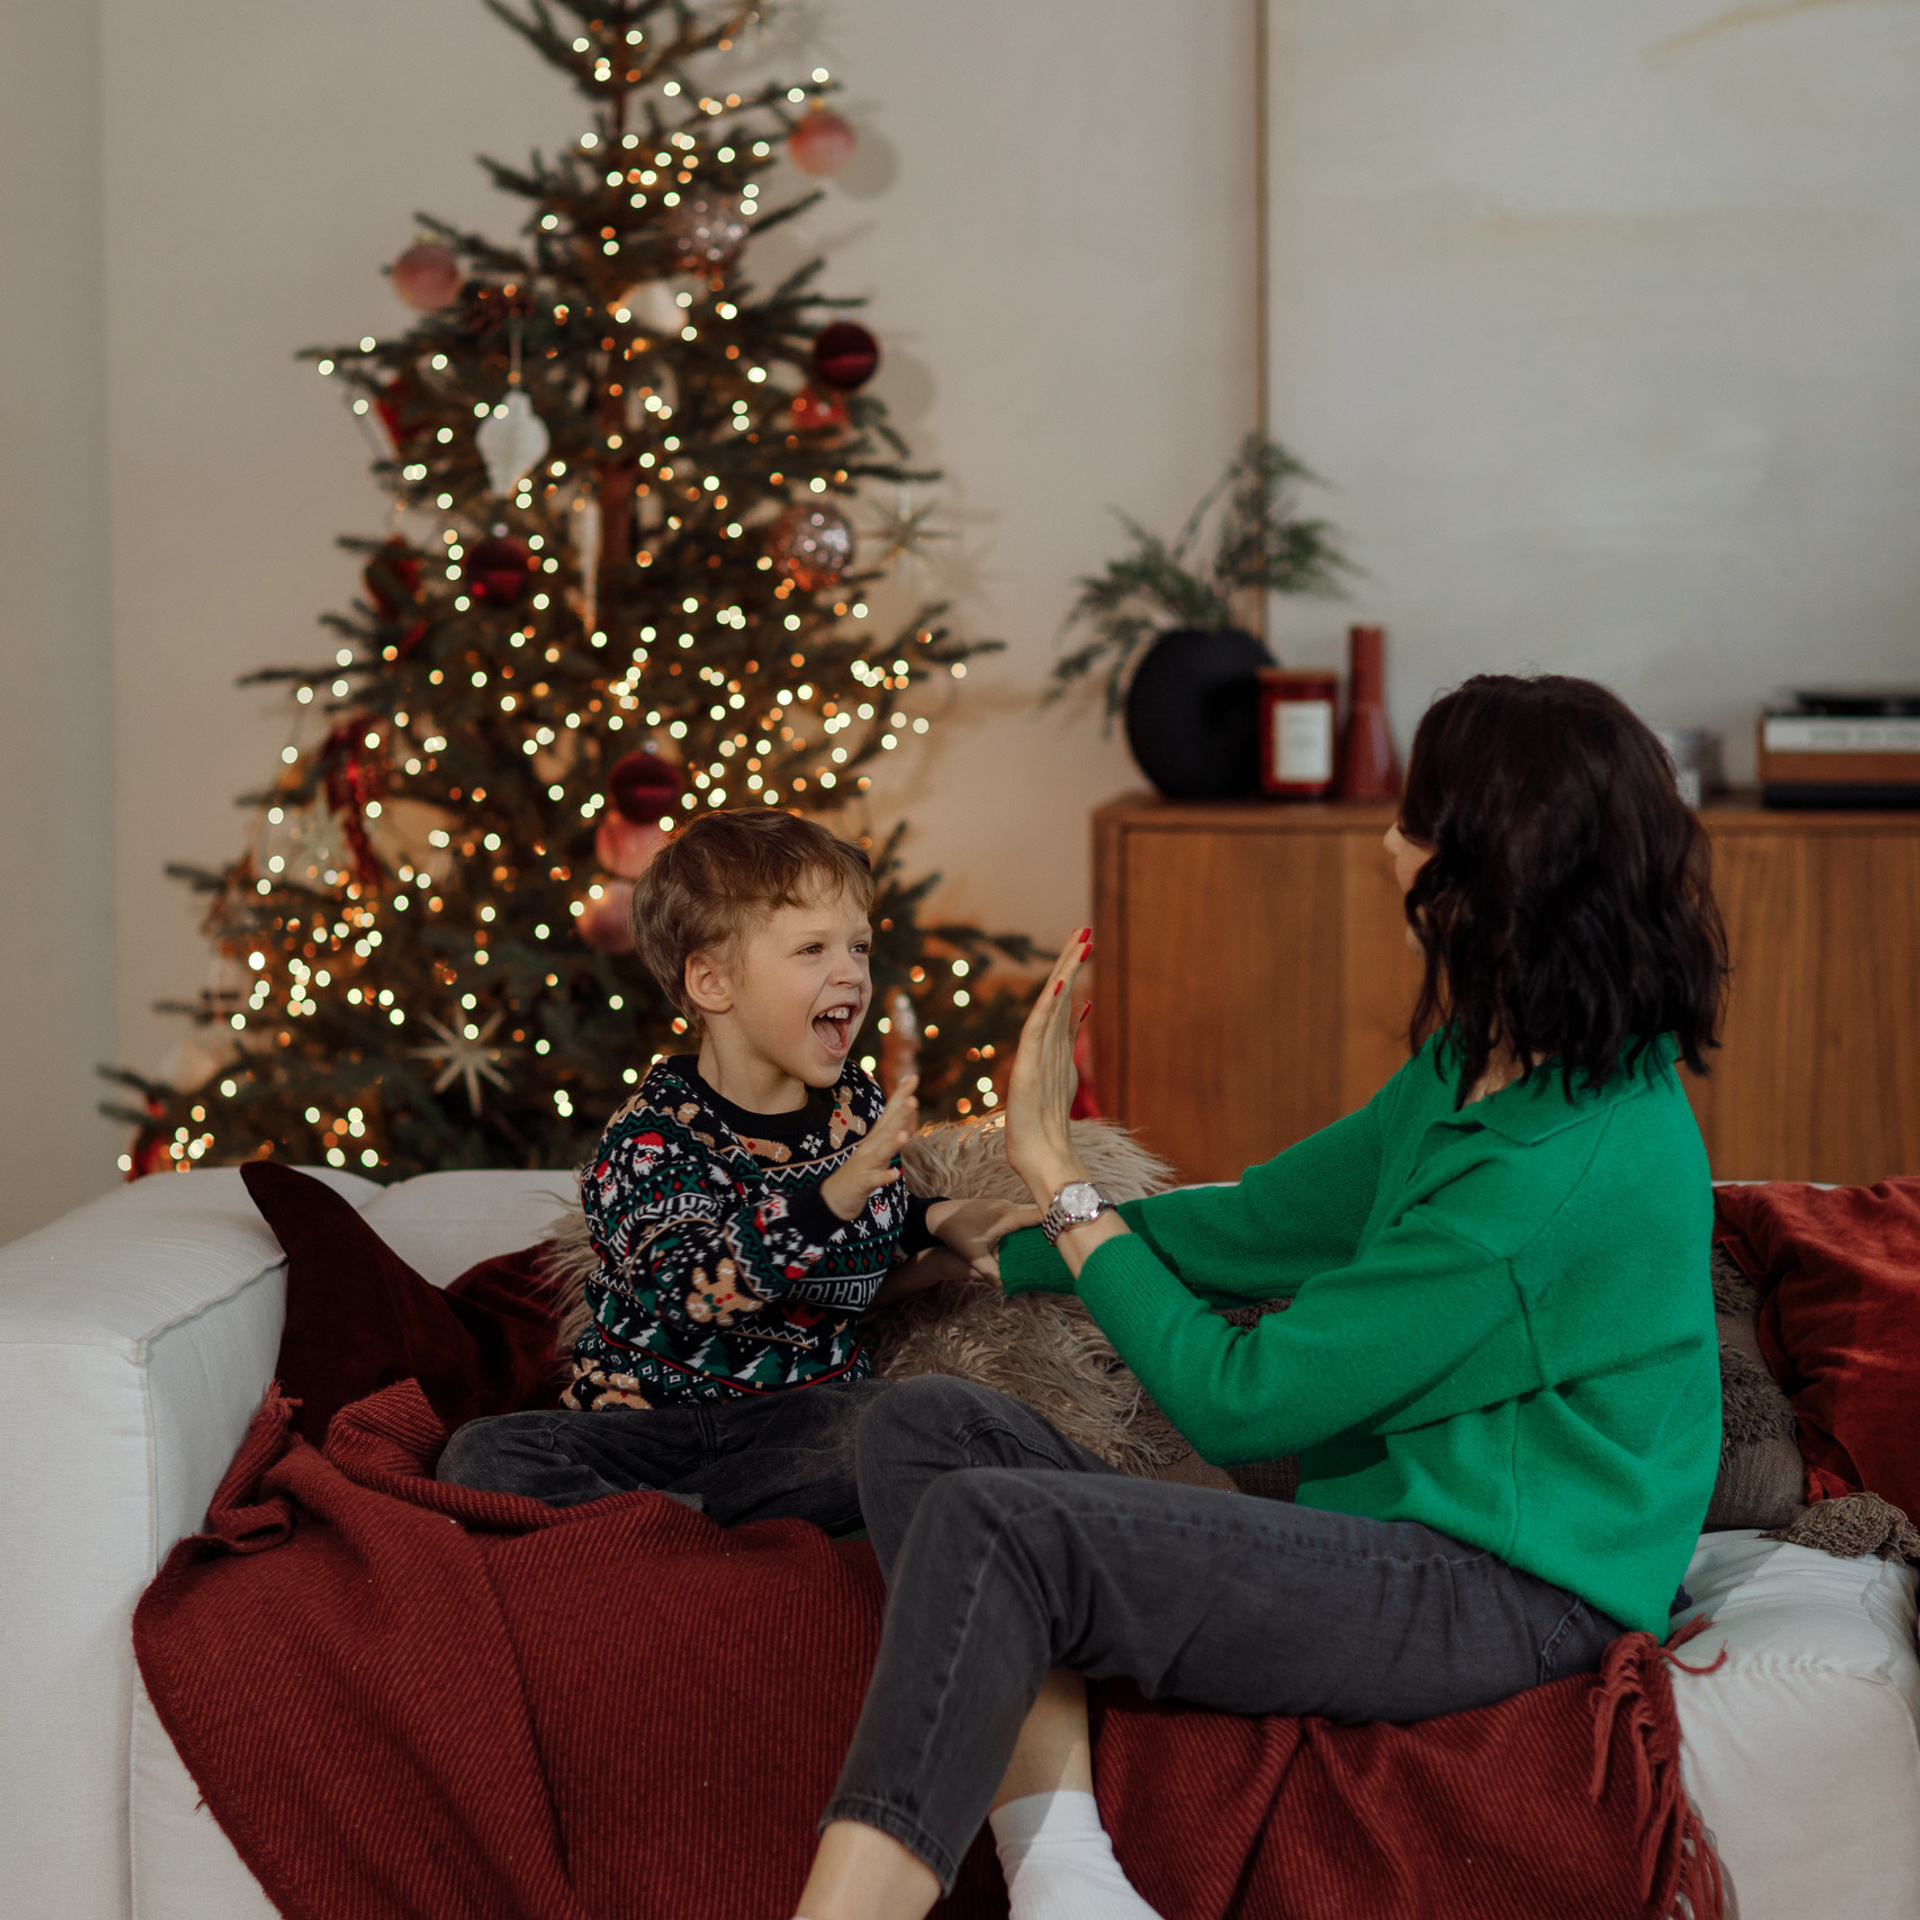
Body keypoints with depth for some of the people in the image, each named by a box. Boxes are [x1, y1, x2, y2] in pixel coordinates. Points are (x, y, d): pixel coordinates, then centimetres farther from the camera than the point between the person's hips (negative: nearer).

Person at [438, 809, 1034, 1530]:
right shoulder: (651, 1136, -12)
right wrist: (833, 1195, -39)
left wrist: (938, 1221, 10)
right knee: (481, 1457, -28)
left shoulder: (859, 1103, 7)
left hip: (805, 1404, 3)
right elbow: (690, 1292, -31)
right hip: (646, 1411, -3)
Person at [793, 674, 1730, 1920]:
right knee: (928, 1425, -5)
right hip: (1396, 1531, 10)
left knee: (995, 1526, -27)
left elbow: (1234, 1400, -17)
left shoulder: (1558, 1168, -22)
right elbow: (1261, 1226, 22)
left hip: (1502, 1600, -10)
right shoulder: (1479, 1069, 9)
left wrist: (1056, 1172, -7)